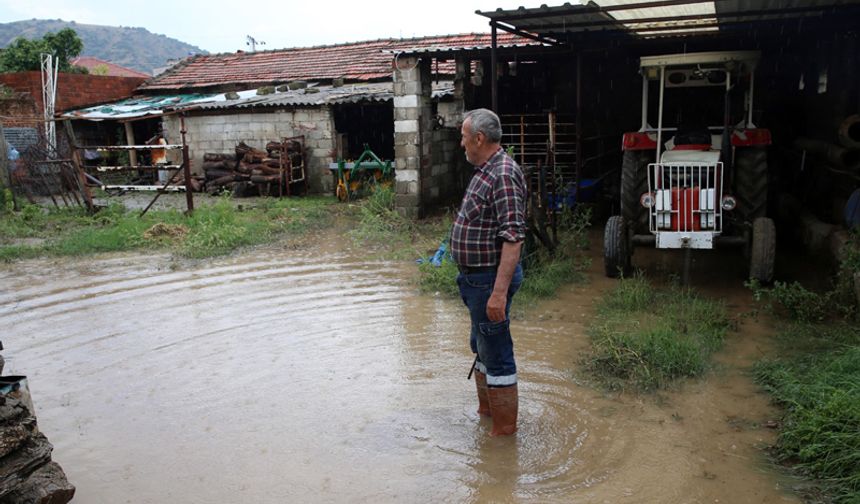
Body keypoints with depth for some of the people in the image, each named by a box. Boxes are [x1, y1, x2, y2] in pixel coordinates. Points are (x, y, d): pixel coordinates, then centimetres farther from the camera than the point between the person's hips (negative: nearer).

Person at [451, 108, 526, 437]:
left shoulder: (503, 175, -21)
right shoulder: (486, 170, 11)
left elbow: (513, 238, -27)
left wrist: (499, 291, -30)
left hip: (491, 277, -11)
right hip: (476, 276, 11)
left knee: (496, 353, 0)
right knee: (481, 347, 22)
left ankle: (504, 429, 13)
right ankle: (485, 409, 39)